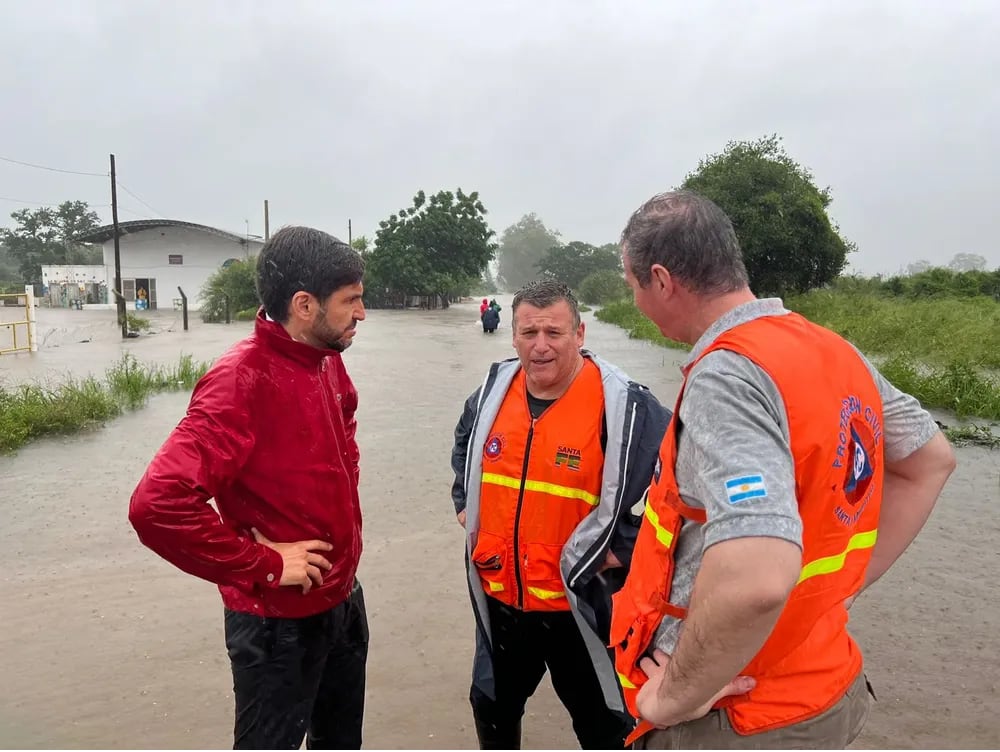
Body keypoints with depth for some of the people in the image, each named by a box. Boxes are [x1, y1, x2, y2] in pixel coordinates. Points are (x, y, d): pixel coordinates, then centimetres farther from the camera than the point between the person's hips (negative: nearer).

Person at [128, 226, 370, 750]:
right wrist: (264, 565, -25)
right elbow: (157, 505, -34)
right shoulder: (242, 380, -26)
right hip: (280, 621, -8)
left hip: (344, 599, 8)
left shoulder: (327, 363, -1)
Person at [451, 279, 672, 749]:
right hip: (497, 596, 5)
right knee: (492, 702, 26)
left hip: (580, 602, -4)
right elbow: (464, 445, 21)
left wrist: (624, 546, -14)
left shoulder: (622, 405, -19)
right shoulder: (493, 391, -1)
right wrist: (464, 502, 12)